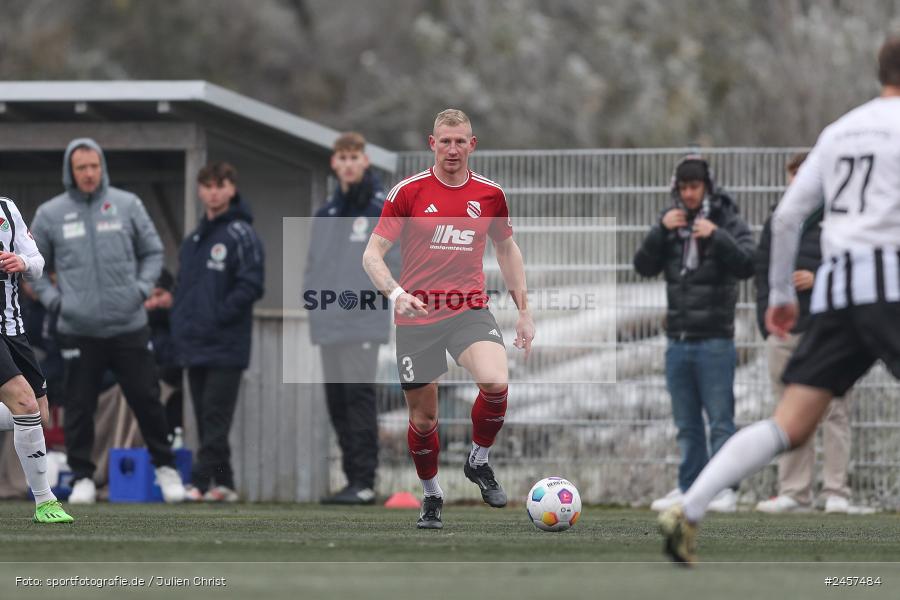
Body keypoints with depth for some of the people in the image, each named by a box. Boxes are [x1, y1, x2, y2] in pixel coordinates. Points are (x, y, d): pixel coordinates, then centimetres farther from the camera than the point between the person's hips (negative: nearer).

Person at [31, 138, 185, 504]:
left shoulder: (127, 205, 3)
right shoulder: (51, 214, 3)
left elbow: (153, 252, 12)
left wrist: (142, 288, -2)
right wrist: (53, 299, -1)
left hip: (129, 326, 0)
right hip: (78, 332, 0)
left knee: (146, 399, 4)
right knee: (79, 407, 3)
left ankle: (165, 467, 18)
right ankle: (82, 477, 12)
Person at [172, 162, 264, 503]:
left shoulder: (241, 235, -4)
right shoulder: (192, 240, 18)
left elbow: (251, 284, -12)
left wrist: (219, 316, -15)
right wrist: (180, 323, 9)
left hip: (226, 346, -8)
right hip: (194, 346, 8)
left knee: (216, 418, -9)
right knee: (204, 419, 8)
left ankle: (201, 481, -13)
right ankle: (223, 484, 13)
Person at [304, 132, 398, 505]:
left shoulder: (381, 207, -2)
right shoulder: (326, 213, 18)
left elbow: (390, 258, -7)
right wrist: (313, 292, 6)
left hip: (363, 320, -7)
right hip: (328, 321, 7)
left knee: (359, 396, -12)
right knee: (337, 401, 8)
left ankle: (364, 481, -12)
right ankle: (353, 480, 14)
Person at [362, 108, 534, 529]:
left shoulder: (490, 194, 4)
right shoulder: (408, 192, -5)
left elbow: (507, 250, 19)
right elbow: (372, 254, -5)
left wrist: (524, 311, 16)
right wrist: (396, 293, -23)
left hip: (470, 312, 1)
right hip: (416, 317, -1)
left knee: (495, 382, -27)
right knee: (423, 418, 4)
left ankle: (479, 462, 0)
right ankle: (431, 496, 30)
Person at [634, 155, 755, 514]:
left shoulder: (729, 222, -1)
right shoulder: (671, 222, 11)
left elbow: (746, 266, -13)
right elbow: (644, 266, 4)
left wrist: (717, 237, -24)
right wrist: (661, 231, -10)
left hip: (715, 339, -5)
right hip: (678, 339, 5)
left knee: (720, 419, -6)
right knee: (686, 423, 8)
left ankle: (724, 489, -5)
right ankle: (689, 488, 13)